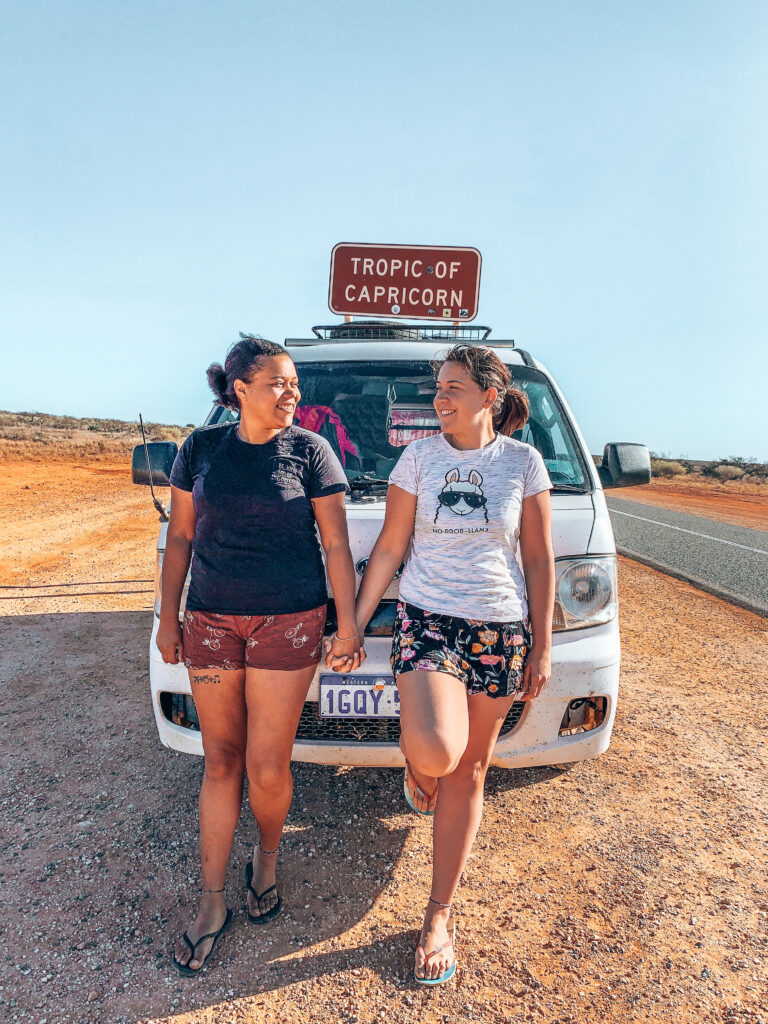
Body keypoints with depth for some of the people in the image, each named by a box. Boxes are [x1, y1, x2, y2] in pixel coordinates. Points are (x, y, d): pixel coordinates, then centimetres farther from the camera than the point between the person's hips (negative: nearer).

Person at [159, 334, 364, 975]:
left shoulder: (309, 451, -3)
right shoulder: (201, 448, 4)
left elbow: (336, 544, -3)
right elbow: (180, 538, 9)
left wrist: (349, 624, -5)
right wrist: (168, 617, 7)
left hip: (289, 621, -2)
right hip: (211, 621, 3)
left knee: (266, 768, 3)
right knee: (221, 762, 11)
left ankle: (267, 860, 36)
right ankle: (212, 904, 28)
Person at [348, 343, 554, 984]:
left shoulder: (523, 462, 1)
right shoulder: (420, 457, 0)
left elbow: (539, 560, 4)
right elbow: (389, 549, 3)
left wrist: (542, 646, 2)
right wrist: (354, 625, 1)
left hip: (501, 629, 1)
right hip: (426, 618, 0)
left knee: (468, 770, 9)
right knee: (434, 751, -22)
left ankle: (440, 916, 29)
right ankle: (419, 771, 20)